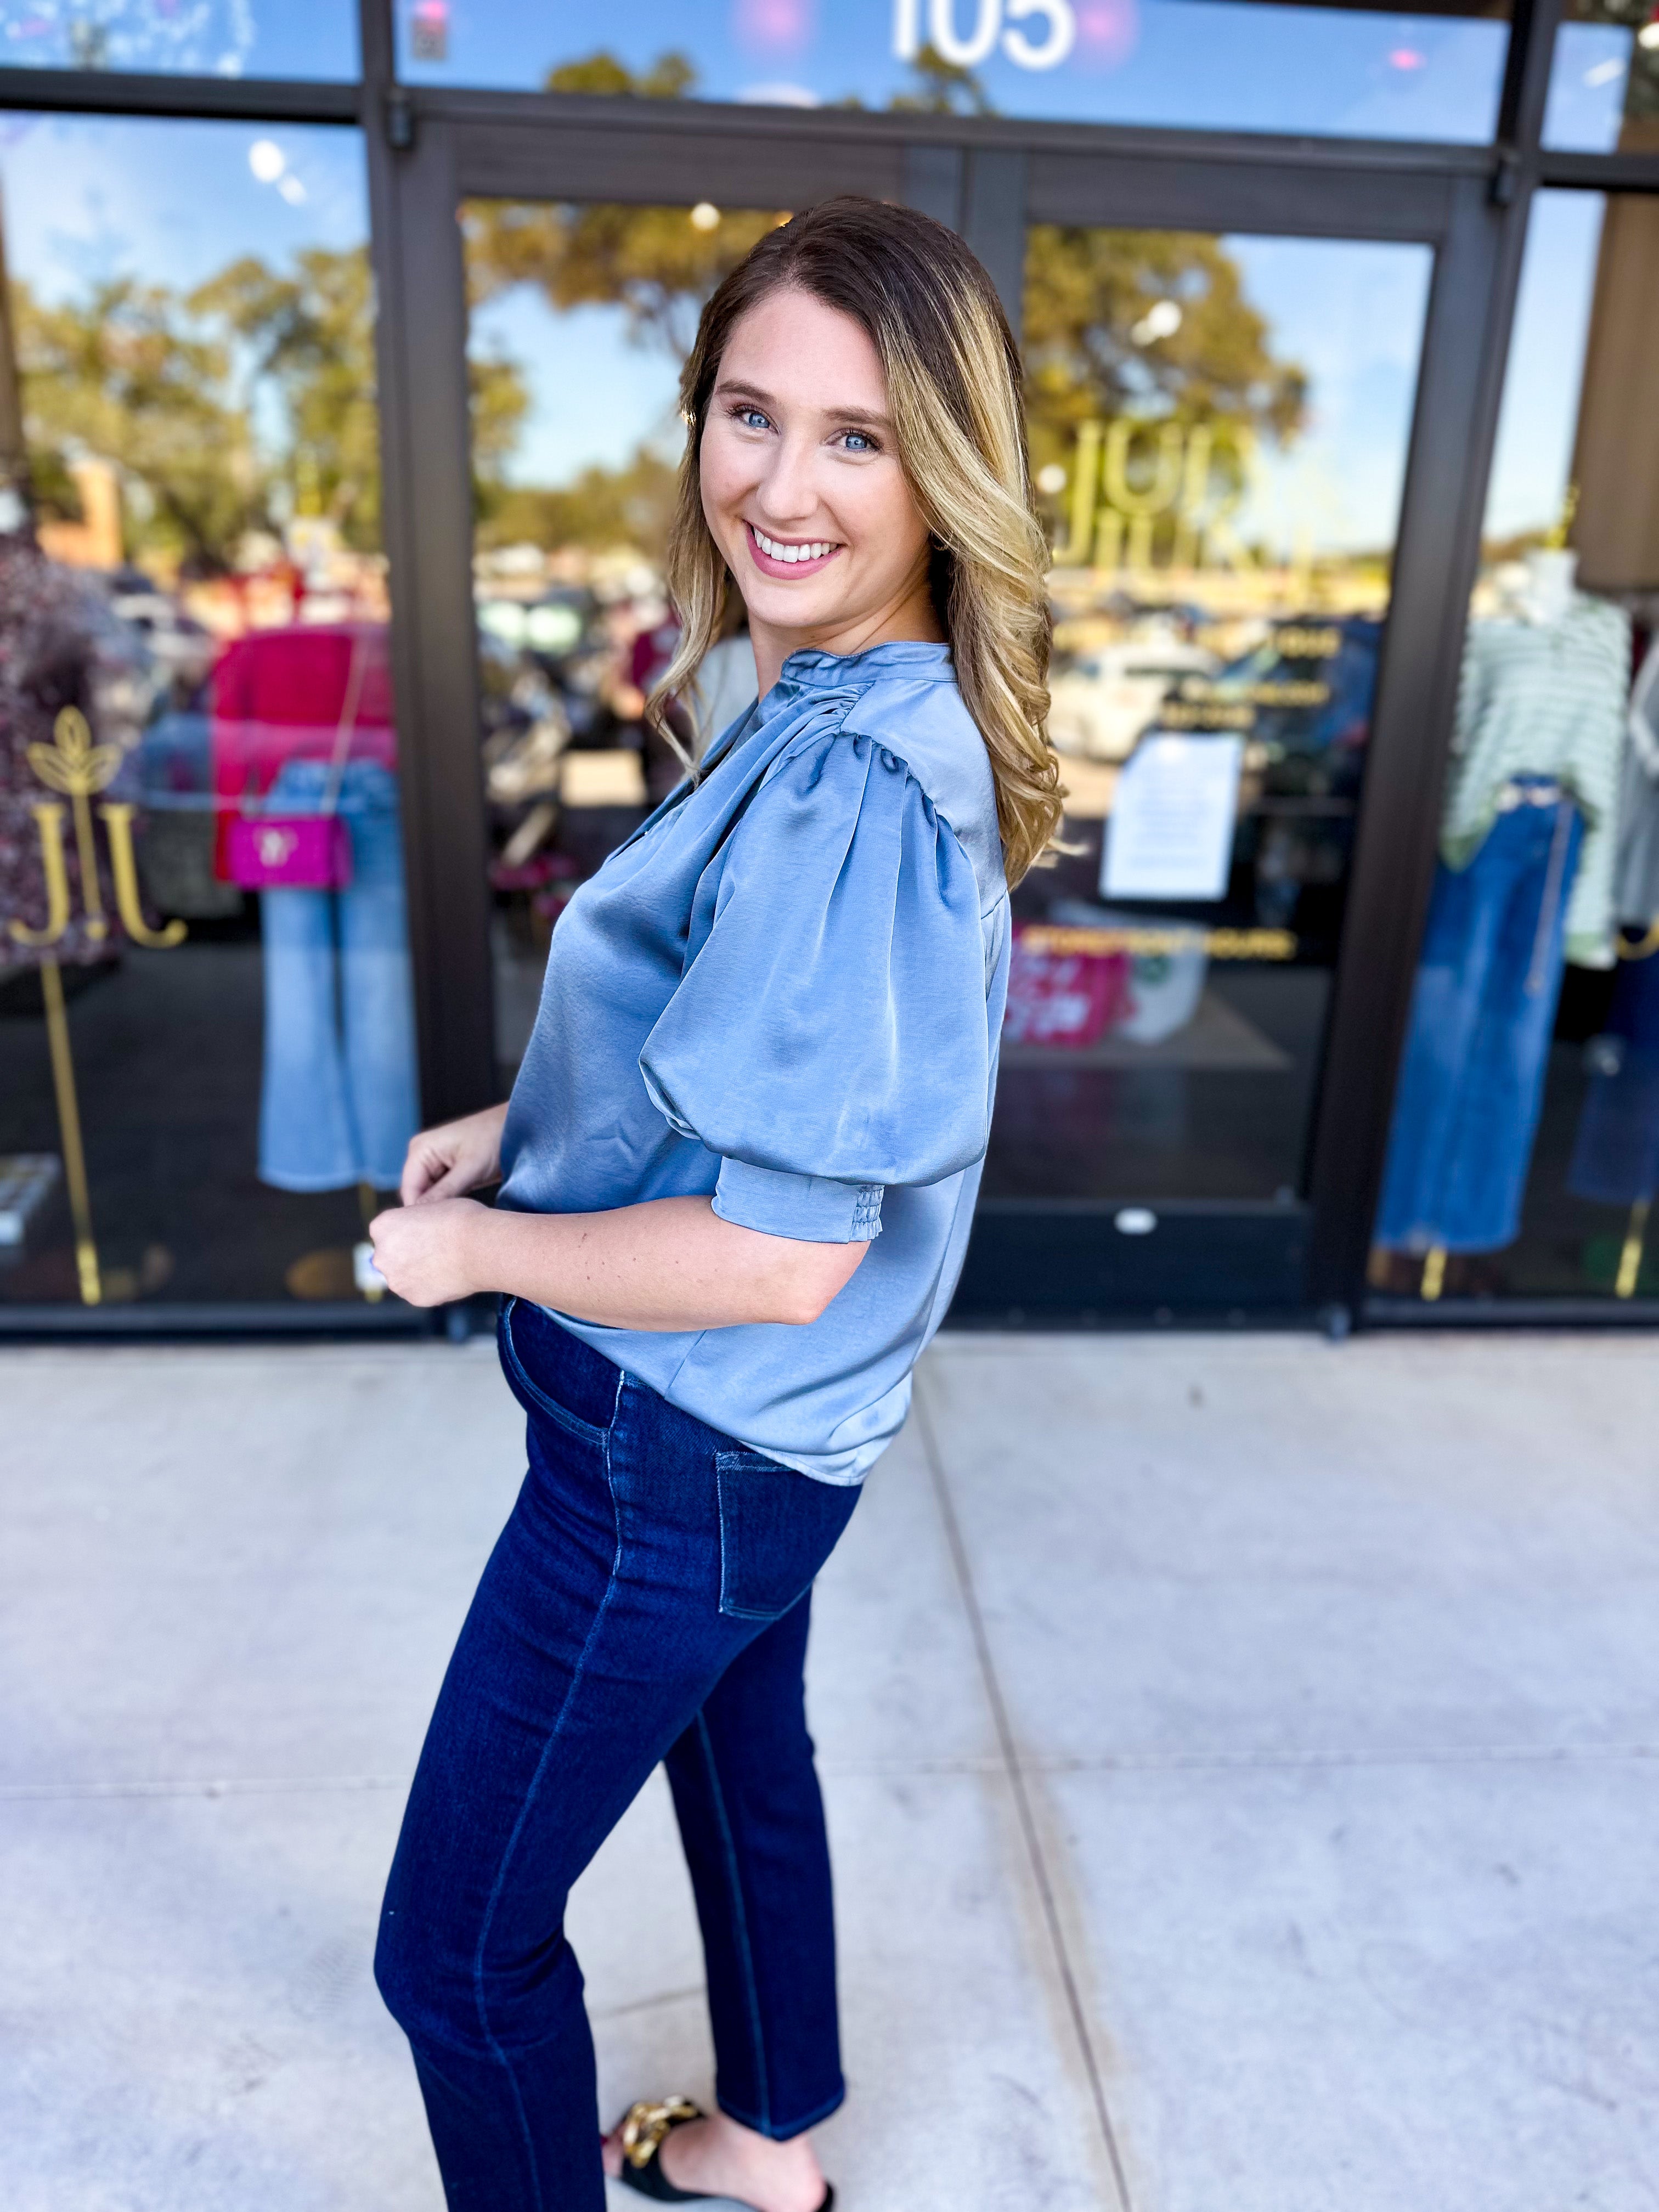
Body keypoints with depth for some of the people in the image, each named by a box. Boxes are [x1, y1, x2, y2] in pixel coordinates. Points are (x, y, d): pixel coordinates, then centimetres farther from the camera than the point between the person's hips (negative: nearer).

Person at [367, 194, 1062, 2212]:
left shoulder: (853, 789, -30)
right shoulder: (840, 717, 2)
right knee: (741, 1760, 30)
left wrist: (473, 1246, -16)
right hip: (755, 1434, 10)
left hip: (674, 1455, -10)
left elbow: (780, 1251, -30)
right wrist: (523, 1124, 5)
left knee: (456, 1949, 10)